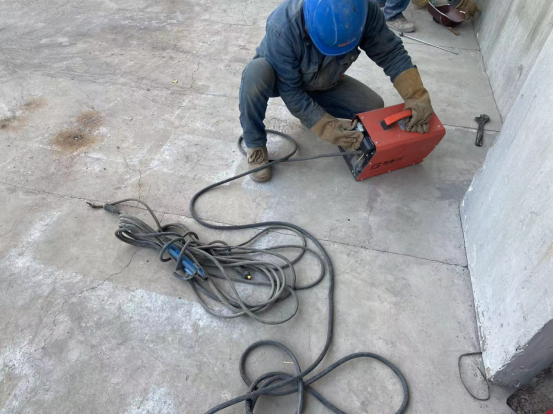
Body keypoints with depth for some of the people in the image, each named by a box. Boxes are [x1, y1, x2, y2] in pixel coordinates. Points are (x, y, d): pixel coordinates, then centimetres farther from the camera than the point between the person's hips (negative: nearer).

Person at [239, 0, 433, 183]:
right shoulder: (283, 28, -39)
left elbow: (391, 52, -21)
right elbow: (290, 91, -33)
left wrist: (416, 95, -34)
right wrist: (326, 126, -39)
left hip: (324, 83, 4)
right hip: (281, 78, -3)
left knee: (373, 107, -14)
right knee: (255, 74, -38)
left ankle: (311, 111, 9)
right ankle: (255, 144, -15)